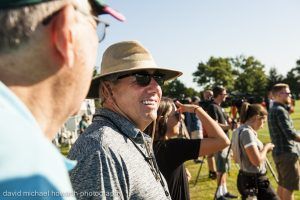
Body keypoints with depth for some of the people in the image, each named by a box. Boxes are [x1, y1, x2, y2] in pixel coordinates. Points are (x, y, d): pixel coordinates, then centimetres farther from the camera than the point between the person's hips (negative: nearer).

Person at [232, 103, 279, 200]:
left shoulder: (238, 131, 8)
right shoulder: (247, 132, -20)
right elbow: (257, 161, -25)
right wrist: (266, 147, -8)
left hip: (245, 179, 10)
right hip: (255, 181, -10)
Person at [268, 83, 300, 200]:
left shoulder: (273, 110, 14)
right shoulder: (280, 110, -16)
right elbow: (290, 134, -23)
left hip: (279, 152, 9)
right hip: (287, 153, -9)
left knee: (282, 184, 18)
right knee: (289, 187, -1)